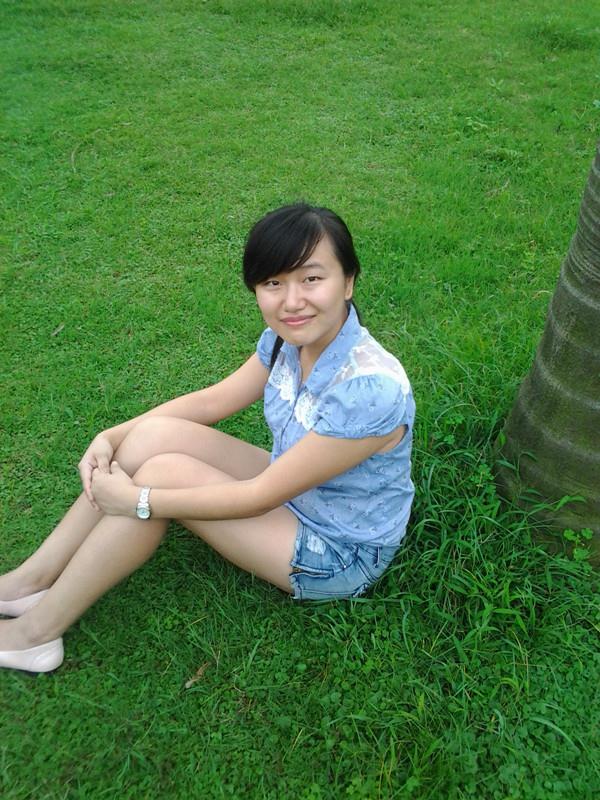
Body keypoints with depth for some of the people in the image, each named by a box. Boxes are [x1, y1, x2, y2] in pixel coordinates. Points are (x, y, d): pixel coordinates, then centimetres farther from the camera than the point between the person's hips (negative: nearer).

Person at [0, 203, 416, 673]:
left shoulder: (369, 389, -34)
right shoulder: (289, 338, -9)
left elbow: (259, 497, -28)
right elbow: (213, 402, 1)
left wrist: (137, 501, -21)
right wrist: (112, 437, -9)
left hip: (340, 557, -7)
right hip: (293, 490, 7)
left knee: (162, 474, -21)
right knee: (154, 435, -11)